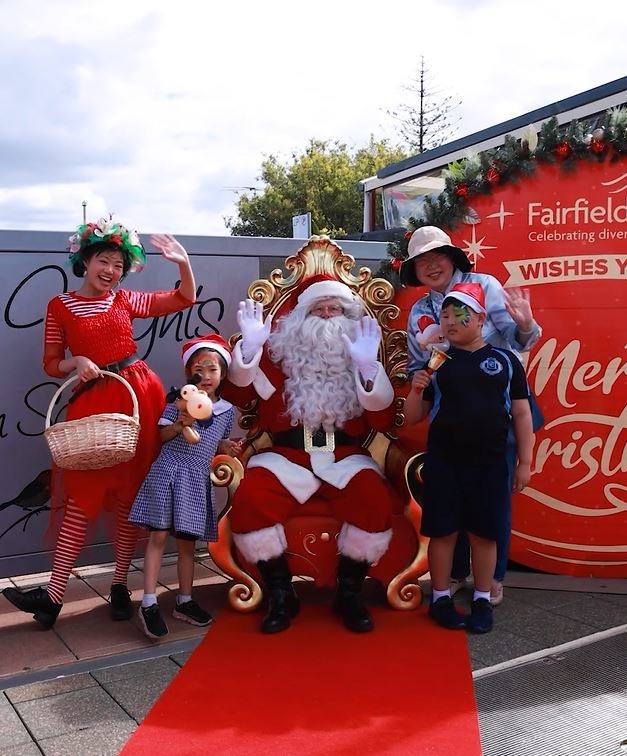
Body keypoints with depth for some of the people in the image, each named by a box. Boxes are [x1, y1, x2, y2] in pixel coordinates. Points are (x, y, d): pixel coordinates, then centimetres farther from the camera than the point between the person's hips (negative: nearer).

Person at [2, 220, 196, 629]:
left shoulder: (125, 300, 8)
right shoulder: (60, 307, 4)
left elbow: (185, 299, 14)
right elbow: (52, 364, 4)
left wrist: (184, 264, -3)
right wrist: (76, 362, -16)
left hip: (140, 394, 2)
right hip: (93, 399, -2)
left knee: (130, 495, 4)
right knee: (83, 495, -4)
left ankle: (120, 585, 14)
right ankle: (54, 593, 0)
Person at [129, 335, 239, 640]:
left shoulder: (227, 410, 8)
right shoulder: (179, 400, -2)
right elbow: (163, 435, -2)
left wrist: (226, 448, -2)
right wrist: (181, 424, -19)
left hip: (197, 479, 3)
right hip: (168, 472, -3)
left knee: (187, 542, 10)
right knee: (159, 536, -6)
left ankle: (184, 602, 23)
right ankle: (149, 604, 0)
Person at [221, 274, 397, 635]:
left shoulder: (362, 356, 7)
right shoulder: (279, 352, 6)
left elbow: (385, 420, -4)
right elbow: (236, 396, -2)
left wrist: (369, 367, -18)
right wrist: (250, 347, -17)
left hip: (346, 458, 0)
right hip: (287, 457, 0)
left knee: (376, 502, -29)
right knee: (248, 502, -27)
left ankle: (349, 593, -4)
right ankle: (281, 594, -4)